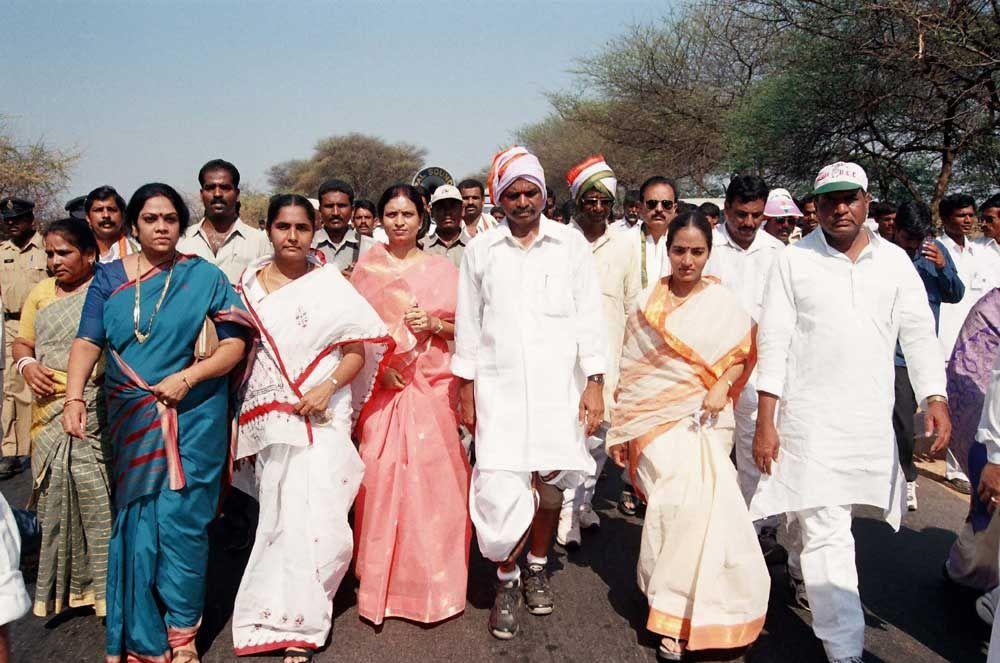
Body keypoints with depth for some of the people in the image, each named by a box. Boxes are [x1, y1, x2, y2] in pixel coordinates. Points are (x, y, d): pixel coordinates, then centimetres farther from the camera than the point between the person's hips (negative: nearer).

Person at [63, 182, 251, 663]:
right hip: (131, 420, 3)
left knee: (180, 522, -1)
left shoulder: (205, 276, -2)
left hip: (193, 416, -3)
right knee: (136, 522, 9)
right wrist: (74, 397, -13)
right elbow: (87, 341, 0)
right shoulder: (109, 277, 6)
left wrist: (187, 377, -17)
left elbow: (235, 344, -5)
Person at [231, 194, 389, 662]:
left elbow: (358, 351, -1)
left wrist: (328, 387, -18)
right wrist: (245, 425, 12)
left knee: (316, 517, -6)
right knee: (283, 518, 4)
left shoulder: (331, 286, 0)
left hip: (321, 419, -3)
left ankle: (295, 623, 10)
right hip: (269, 421, 3)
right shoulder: (250, 284, 9)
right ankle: (297, 625, 20)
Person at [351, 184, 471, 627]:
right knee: (380, 477, -3)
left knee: (432, 478, -2)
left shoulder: (442, 268, 7)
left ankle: (433, 585, 12)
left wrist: (434, 324, -11)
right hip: (382, 386, 0)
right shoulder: (367, 267, 9)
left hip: (433, 386, 0)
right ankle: (380, 582, 12)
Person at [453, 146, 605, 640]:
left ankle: (537, 568, 31)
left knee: (551, 483, 8)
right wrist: (465, 391, 7)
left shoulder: (571, 244, 3)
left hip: (560, 387, 1)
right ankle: (507, 580, 13)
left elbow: (589, 317, 3)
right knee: (502, 488, -8)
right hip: (499, 389, 0)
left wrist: (594, 384, -3)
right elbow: (468, 325, 8)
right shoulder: (480, 250, 4)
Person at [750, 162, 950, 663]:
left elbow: (918, 334, 7)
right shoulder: (793, 261, -1)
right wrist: (765, 422, -7)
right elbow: (773, 342, -3)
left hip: (871, 419, 3)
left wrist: (935, 399, -5)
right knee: (826, 532, -4)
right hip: (810, 418, -3)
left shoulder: (895, 261, 8)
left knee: (825, 516, 15)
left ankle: (798, 569, 43)